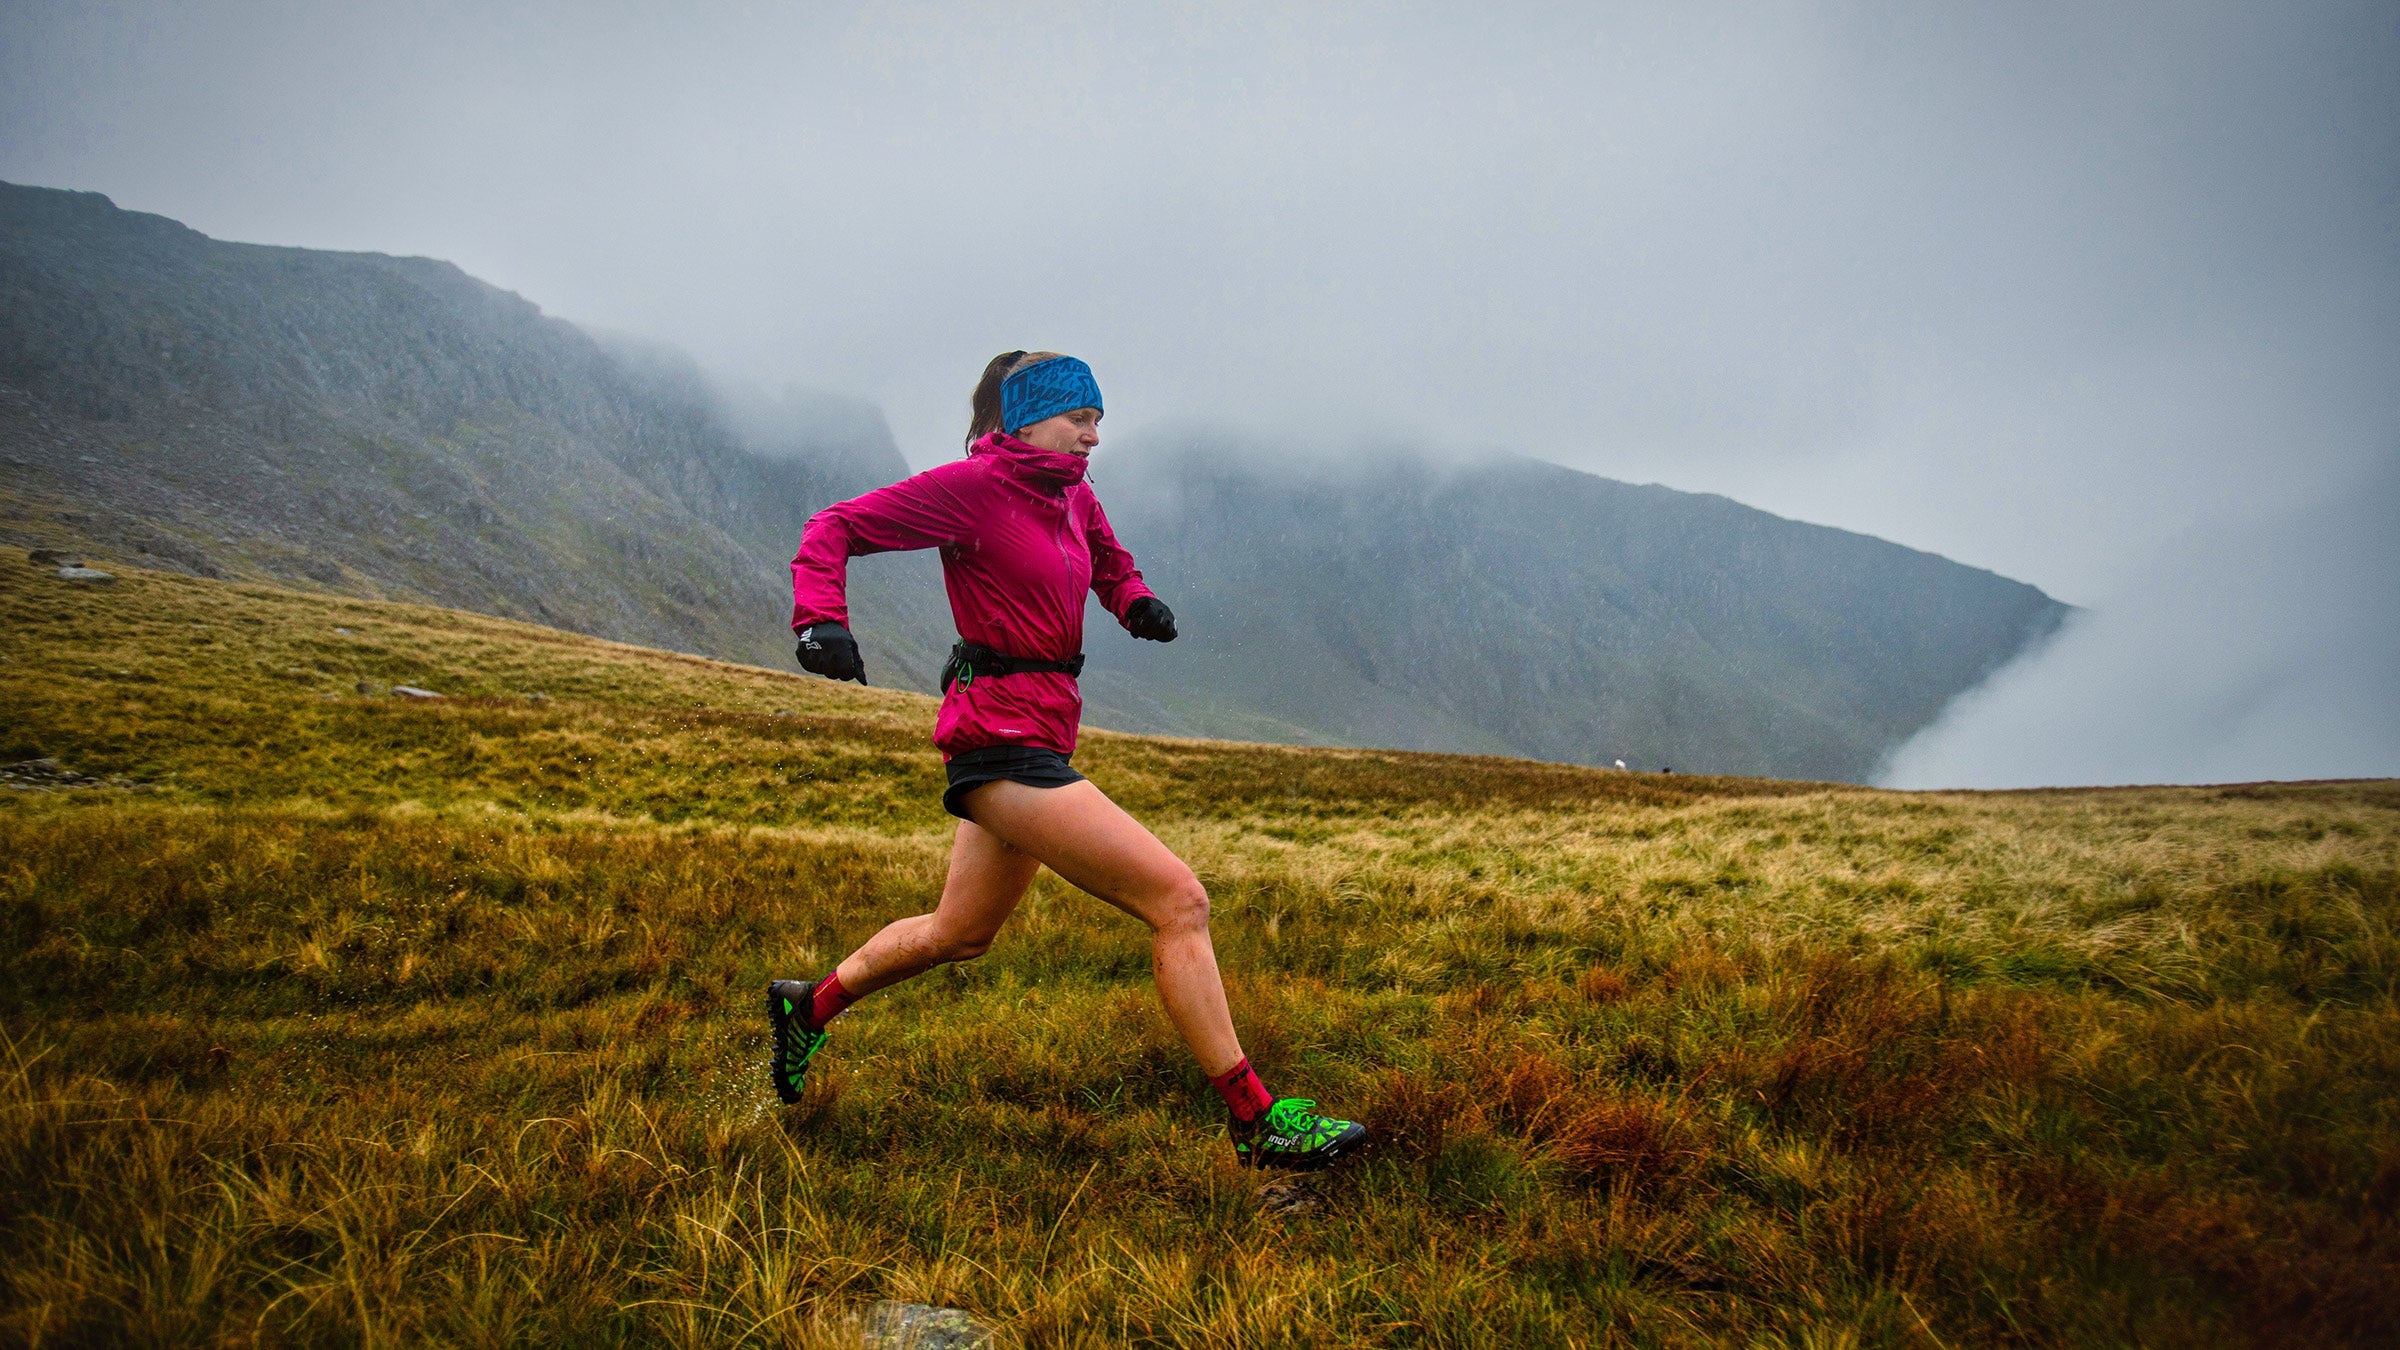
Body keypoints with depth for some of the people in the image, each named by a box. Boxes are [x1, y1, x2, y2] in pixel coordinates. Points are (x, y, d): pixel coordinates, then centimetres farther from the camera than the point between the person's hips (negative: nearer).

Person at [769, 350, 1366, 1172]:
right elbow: (834, 529, -5)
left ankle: (809, 1007, 46)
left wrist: (1137, 602, 8)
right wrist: (821, 619, -23)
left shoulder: (1073, 497, 13)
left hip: (1035, 743, 10)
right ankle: (1255, 1122, -6)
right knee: (1178, 901, -13)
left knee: (959, 934, 25)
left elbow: (1111, 567, 31)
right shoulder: (971, 486, -9)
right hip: (1005, 740, -10)